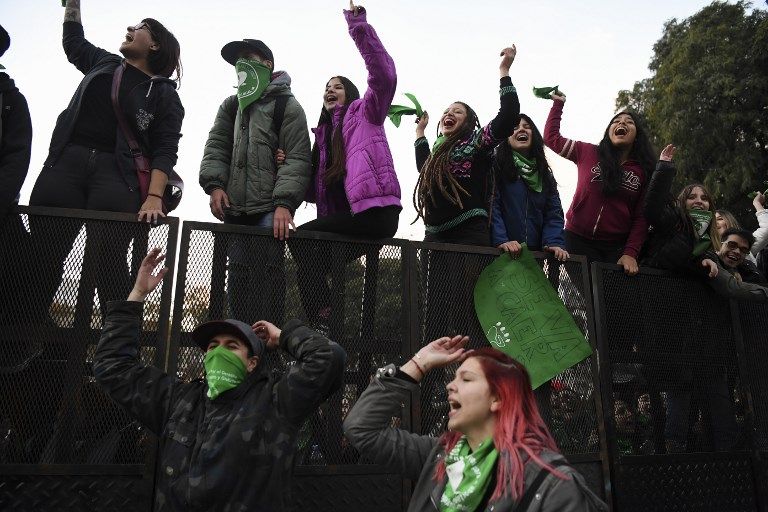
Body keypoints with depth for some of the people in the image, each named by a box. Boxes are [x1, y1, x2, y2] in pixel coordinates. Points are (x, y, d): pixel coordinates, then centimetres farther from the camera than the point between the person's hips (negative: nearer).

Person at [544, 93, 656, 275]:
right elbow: (551, 137, 9)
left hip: (617, 247, 1)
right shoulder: (588, 153, 4)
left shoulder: (645, 170, 4)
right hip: (579, 240, -1)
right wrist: (558, 103, 8)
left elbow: (641, 217, -1)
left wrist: (630, 253, -11)